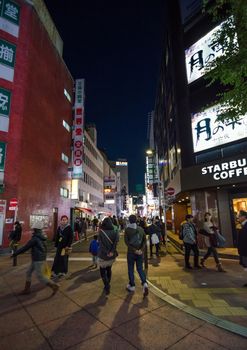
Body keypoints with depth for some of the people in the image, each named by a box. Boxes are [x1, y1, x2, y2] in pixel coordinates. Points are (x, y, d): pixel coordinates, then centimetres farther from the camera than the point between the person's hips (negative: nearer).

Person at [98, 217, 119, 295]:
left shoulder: (101, 232, -11)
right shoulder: (114, 232, -5)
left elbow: (101, 244, -16)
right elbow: (116, 241, -18)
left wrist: (107, 253, -13)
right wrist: (112, 251, -20)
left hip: (103, 255, -3)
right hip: (112, 256, 4)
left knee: (102, 271, 13)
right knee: (109, 269, 24)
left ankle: (107, 287, -1)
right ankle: (107, 285, 35)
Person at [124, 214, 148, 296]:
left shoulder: (127, 229, -11)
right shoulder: (141, 229, 0)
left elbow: (126, 242, -16)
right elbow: (144, 240, -2)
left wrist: (134, 250, -15)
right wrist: (141, 250, -7)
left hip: (131, 252, -3)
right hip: (140, 253, 3)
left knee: (130, 269, 15)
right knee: (140, 269, 16)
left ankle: (132, 286, 25)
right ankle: (144, 283, -2)